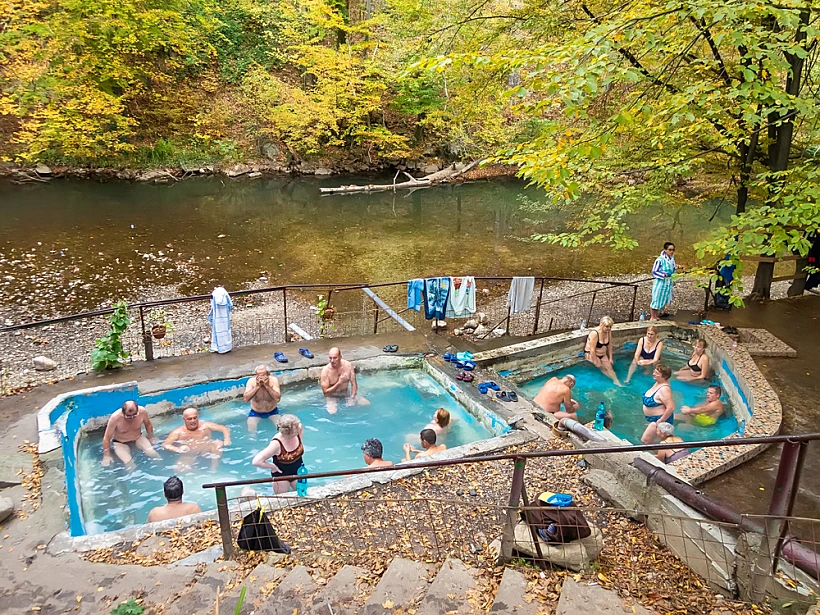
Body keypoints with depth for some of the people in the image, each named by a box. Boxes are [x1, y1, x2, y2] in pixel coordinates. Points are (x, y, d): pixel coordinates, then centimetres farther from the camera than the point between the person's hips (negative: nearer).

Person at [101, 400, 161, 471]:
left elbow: (148, 424, 1)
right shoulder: (115, 418, -31)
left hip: (138, 438, 3)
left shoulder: (142, 411, -24)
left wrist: (151, 438, 9)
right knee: (130, 465, -25)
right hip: (120, 443, -2)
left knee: (152, 453, -19)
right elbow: (106, 438, -18)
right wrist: (106, 456, -16)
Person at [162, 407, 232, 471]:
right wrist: (178, 449, -32)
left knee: (218, 443, -24)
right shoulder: (178, 432, -2)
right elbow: (165, 445, -12)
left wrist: (227, 439, -21)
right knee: (179, 470, -27)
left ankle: (213, 468, -16)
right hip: (189, 455, 0)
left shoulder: (205, 425, 2)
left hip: (207, 450, 1)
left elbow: (225, 429, 0)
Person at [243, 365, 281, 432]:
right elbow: (245, 399, -27)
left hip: (272, 411, 0)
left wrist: (267, 386, -34)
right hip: (256, 412, 0)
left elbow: (278, 399, -27)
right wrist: (257, 387, -33)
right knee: (251, 430, -17)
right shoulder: (251, 381, -19)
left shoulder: (274, 380, -20)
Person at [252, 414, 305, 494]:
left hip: (298, 471, 4)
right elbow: (256, 461, -37)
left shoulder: (299, 430, -22)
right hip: (281, 474, -4)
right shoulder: (277, 443, -36)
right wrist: (273, 467, -23)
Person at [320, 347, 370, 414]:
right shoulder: (326, 370, -22)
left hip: (347, 392, 4)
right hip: (332, 395, -3)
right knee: (332, 412, -30)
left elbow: (354, 384, -6)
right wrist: (339, 383, -29)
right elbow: (325, 392, -20)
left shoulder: (348, 365, -14)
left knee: (367, 404, -7)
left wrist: (352, 398, -20)